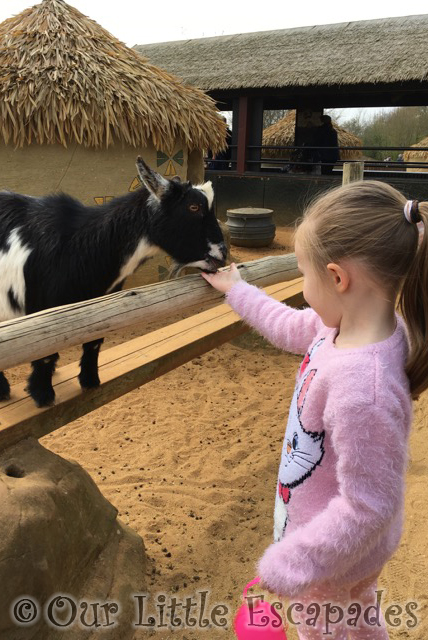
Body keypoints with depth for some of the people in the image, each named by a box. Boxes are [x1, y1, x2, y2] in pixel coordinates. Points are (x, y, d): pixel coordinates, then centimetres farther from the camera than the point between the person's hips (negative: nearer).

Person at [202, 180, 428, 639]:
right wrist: (237, 291, 17)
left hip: (334, 554, -7)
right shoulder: (348, 325, -15)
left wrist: (287, 566, -24)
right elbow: (292, 328, 6)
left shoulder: (363, 386, -42)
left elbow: (369, 507, -34)